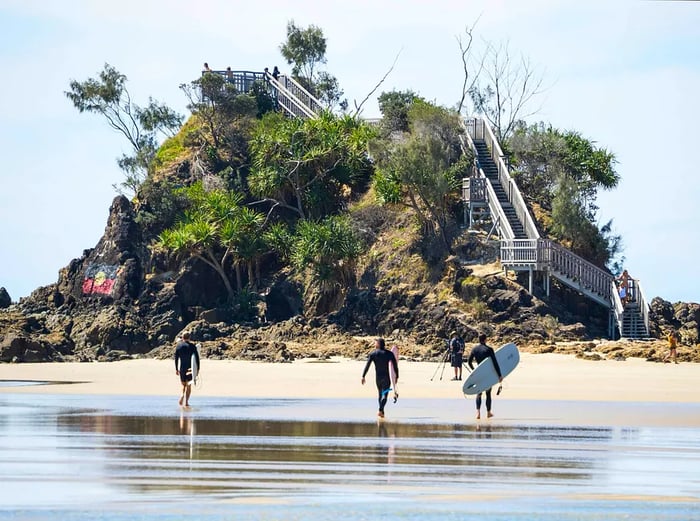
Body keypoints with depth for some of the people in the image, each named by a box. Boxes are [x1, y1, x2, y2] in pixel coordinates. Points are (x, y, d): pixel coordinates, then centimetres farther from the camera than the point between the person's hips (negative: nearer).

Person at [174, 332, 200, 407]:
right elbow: (197, 358, -5)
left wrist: (176, 369, 6)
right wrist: (198, 368, 2)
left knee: (184, 385, 16)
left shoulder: (178, 346, 0)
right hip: (190, 368, -1)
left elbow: (176, 358, 1)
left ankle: (182, 396, -12)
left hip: (181, 368, 1)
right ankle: (186, 402, -3)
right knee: (188, 385, 5)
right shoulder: (192, 346, -4)